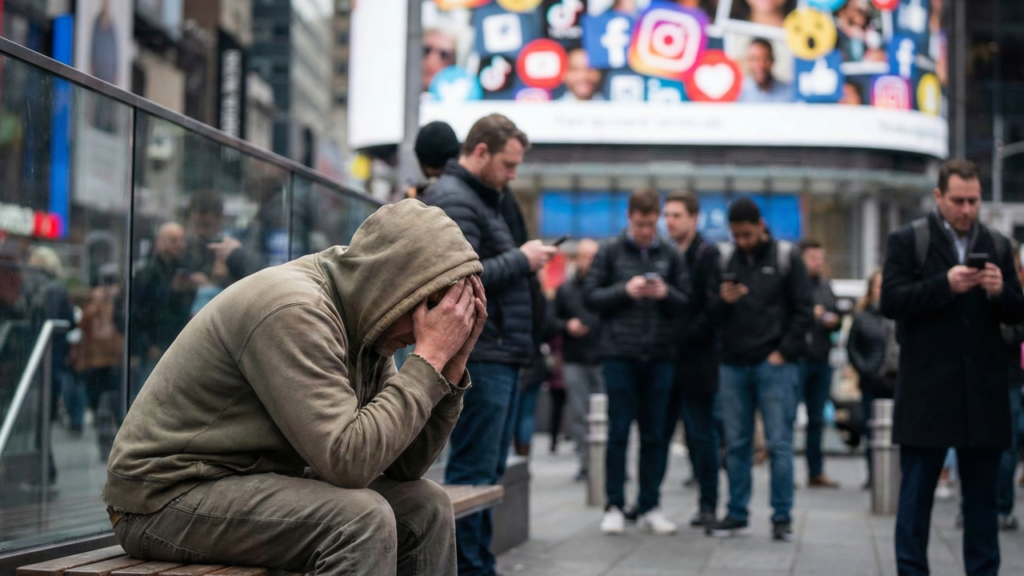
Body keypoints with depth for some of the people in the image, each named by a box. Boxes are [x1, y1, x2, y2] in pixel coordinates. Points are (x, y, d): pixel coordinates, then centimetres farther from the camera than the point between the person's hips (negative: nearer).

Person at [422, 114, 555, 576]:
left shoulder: (487, 198, 21)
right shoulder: (454, 201, -11)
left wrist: (528, 259, 5)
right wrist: (521, 259, -13)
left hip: (501, 355, 11)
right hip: (480, 358, -11)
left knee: (488, 470, 14)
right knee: (473, 471, -6)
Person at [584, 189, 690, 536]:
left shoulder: (670, 256, 9)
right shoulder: (610, 252, 3)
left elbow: (687, 302, 9)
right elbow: (590, 296, 0)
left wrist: (666, 294, -11)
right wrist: (625, 290, -14)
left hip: (659, 356, 2)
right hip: (620, 354, -2)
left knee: (654, 435, 6)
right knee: (618, 433, 1)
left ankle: (649, 507, 14)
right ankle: (614, 507, 8)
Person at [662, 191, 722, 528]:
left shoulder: (708, 255, -5)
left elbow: (714, 307, -12)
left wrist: (685, 337, -16)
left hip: (696, 361, -5)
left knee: (701, 434, 1)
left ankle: (708, 505, 9)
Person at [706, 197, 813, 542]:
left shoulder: (786, 258, 0)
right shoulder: (724, 259, 8)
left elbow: (804, 310, -2)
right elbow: (711, 316, 10)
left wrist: (784, 351, -8)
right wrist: (722, 301, -11)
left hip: (775, 365, -3)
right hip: (733, 364, 3)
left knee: (779, 443, -3)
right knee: (736, 444, 7)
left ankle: (782, 517, 4)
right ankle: (737, 514, 14)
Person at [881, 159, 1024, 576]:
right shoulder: (907, 241, 2)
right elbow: (891, 302, -8)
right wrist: (945, 285, -19)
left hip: (984, 394, 4)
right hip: (927, 392, -3)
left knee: (982, 494, 9)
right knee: (916, 491, 3)